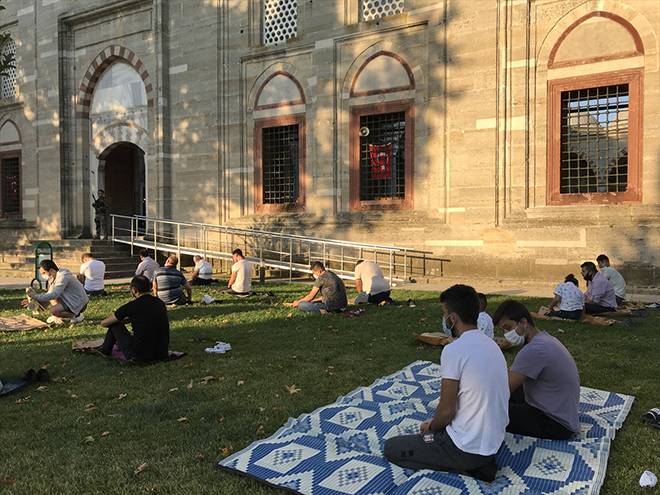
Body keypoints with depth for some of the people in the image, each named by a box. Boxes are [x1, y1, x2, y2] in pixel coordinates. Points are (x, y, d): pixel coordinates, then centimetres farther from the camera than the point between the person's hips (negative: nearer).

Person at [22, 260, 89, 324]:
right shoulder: (54, 277, 7)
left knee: (54, 310, -25)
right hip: (71, 300, 10)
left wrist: (36, 296, -28)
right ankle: (58, 317, 12)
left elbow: (54, 295, -31)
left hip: (79, 304, -10)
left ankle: (77, 315, -4)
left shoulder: (63, 277, -23)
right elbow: (49, 294, 9)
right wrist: (33, 300, -1)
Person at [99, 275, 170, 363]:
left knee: (115, 325, 11)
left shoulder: (132, 306, -10)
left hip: (141, 356, -6)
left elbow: (104, 323, 5)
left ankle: (105, 351, 35)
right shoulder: (160, 303, 6)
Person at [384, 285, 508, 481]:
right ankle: (480, 462, 12)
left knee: (391, 447, 7)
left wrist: (430, 427, 5)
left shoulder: (454, 350, -23)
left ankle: (464, 466, -1)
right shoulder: (491, 344, 4)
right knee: (438, 427, 33)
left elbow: (447, 411, -18)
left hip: (469, 447, -8)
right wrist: (435, 424, 17)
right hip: (495, 441, 8)